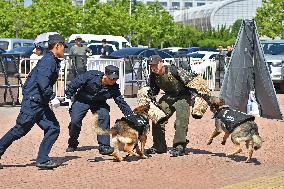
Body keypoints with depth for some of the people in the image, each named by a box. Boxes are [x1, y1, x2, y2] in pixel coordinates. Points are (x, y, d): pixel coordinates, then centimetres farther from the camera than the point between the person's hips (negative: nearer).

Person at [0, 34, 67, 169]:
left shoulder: (54, 61, 17)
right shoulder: (48, 60, -13)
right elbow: (42, 79, -26)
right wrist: (51, 96, -27)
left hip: (40, 103, 10)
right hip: (32, 101, -10)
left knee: (53, 128, 0)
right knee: (20, 130, -4)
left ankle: (42, 159, 0)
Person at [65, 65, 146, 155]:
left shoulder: (114, 88, -20)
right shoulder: (91, 76, -29)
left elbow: (122, 104, -18)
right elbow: (75, 83, -16)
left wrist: (134, 117, -25)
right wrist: (68, 97, -11)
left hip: (98, 103, 2)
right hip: (82, 100, -2)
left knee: (104, 116, -23)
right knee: (75, 120, -13)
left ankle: (104, 146, -17)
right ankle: (72, 144, 14)